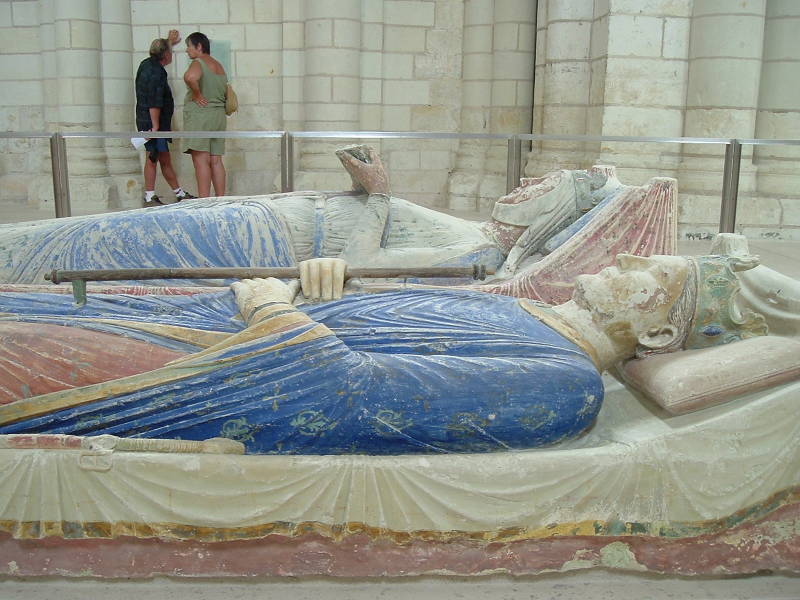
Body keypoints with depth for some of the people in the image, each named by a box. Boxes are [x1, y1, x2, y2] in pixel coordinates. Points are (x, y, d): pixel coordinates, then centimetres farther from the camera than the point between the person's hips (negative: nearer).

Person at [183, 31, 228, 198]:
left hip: (199, 115, -8)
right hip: (219, 115, 8)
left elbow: (190, 77, -31)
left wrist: (197, 95, -18)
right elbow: (225, 90, 24)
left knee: (201, 160, -9)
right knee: (216, 161, 9)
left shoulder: (198, 63, -8)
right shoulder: (218, 65, 18)